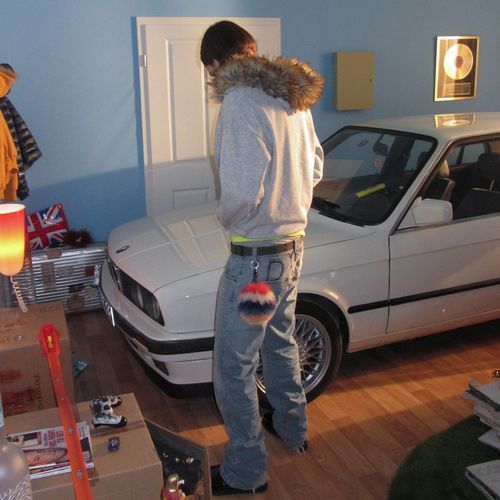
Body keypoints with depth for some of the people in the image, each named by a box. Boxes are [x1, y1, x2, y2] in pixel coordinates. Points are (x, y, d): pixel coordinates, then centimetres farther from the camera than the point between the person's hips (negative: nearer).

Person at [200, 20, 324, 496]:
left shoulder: (240, 102, -21)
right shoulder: (293, 98, 5)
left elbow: (242, 192, -28)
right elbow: (315, 167, 16)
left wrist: (226, 217, -8)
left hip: (255, 255, -9)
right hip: (293, 243, 9)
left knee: (233, 368, 6)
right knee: (280, 343, 27)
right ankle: (292, 427, 47)